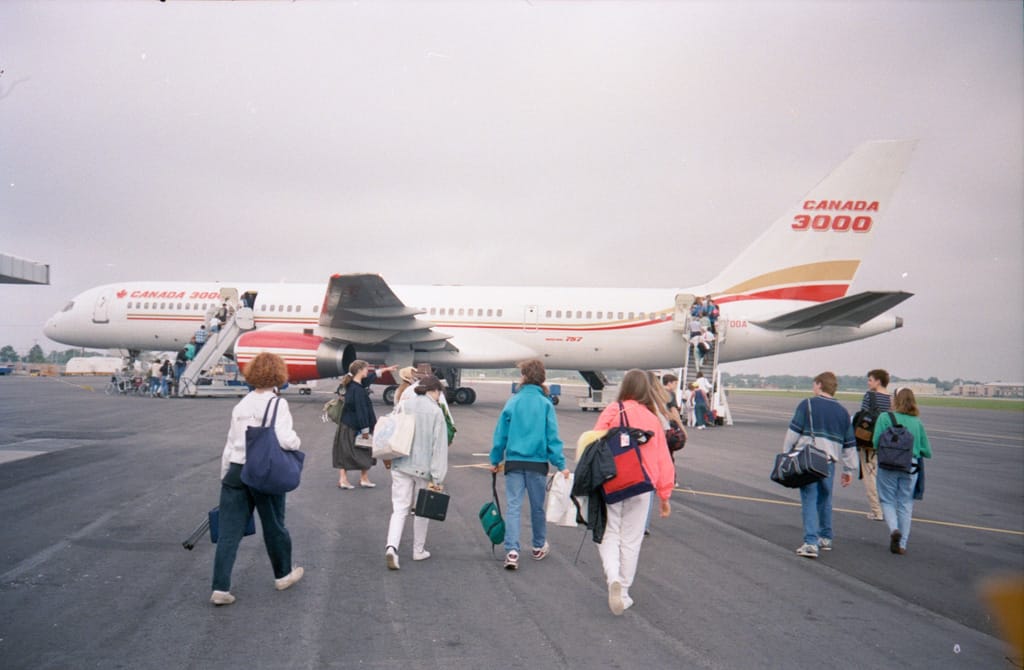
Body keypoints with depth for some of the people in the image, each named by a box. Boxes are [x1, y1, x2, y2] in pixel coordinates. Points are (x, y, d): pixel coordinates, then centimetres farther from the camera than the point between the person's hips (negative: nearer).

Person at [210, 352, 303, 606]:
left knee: (229, 531, 6)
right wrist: (297, 441, -1)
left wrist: (224, 476, 18)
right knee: (274, 526, 14)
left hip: (236, 471, 4)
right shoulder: (277, 403, -10)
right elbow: (285, 439, -23)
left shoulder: (241, 405, 8)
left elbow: (230, 444, 10)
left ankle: (220, 588, 3)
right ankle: (283, 574, 33)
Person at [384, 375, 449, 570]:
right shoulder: (435, 411, -8)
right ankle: (419, 550, 26)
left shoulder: (404, 406, 2)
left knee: (399, 508, 4)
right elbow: (439, 447, -11)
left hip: (401, 466, 3)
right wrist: (437, 478, -11)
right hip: (423, 467, -3)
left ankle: (392, 547, -15)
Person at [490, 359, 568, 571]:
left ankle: (512, 550, -11)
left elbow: (501, 434, 2)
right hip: (537, 464, 0)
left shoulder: (512, 402, -2)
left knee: (513, 506, 1)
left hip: (514, 462, 0)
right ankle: (539, 547, 30)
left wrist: (495, 460, 12)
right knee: (537, 506, 15)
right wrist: (560, 464, -4)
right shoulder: (545, 404, -5)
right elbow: (552, 436, -7)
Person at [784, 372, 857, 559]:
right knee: (825, 500, 19)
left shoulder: (807, 404, -1)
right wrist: (849, 469, 24)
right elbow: (849, 444, 18)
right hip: (829, 462, 5)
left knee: (809, 501, -4)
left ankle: (811, 543, -11)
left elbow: (793, 433, -5)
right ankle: (825, 538, 30)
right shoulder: (842, 412, 14)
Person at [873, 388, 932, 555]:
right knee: (905, 504, 11)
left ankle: (894, 529, -12)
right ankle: (901, 544, 14)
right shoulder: (917, 423, 5)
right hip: (911, 467, 2)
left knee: (888, 501, 13)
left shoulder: (885, 418, -4)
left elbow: (876, 442, -11)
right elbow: (927, 452, 5)